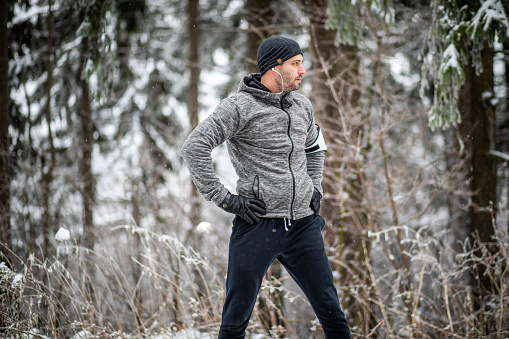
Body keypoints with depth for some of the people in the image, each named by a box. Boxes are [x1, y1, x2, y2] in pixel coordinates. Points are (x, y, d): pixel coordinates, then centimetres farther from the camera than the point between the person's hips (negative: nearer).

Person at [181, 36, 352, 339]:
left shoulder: (302, 106, 12)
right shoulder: (239, 107, -9)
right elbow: (194, 147, -15)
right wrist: (224, 198, -15)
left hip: (303, 224, 5)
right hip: (257, 225, -5)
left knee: (331, 311, 7)